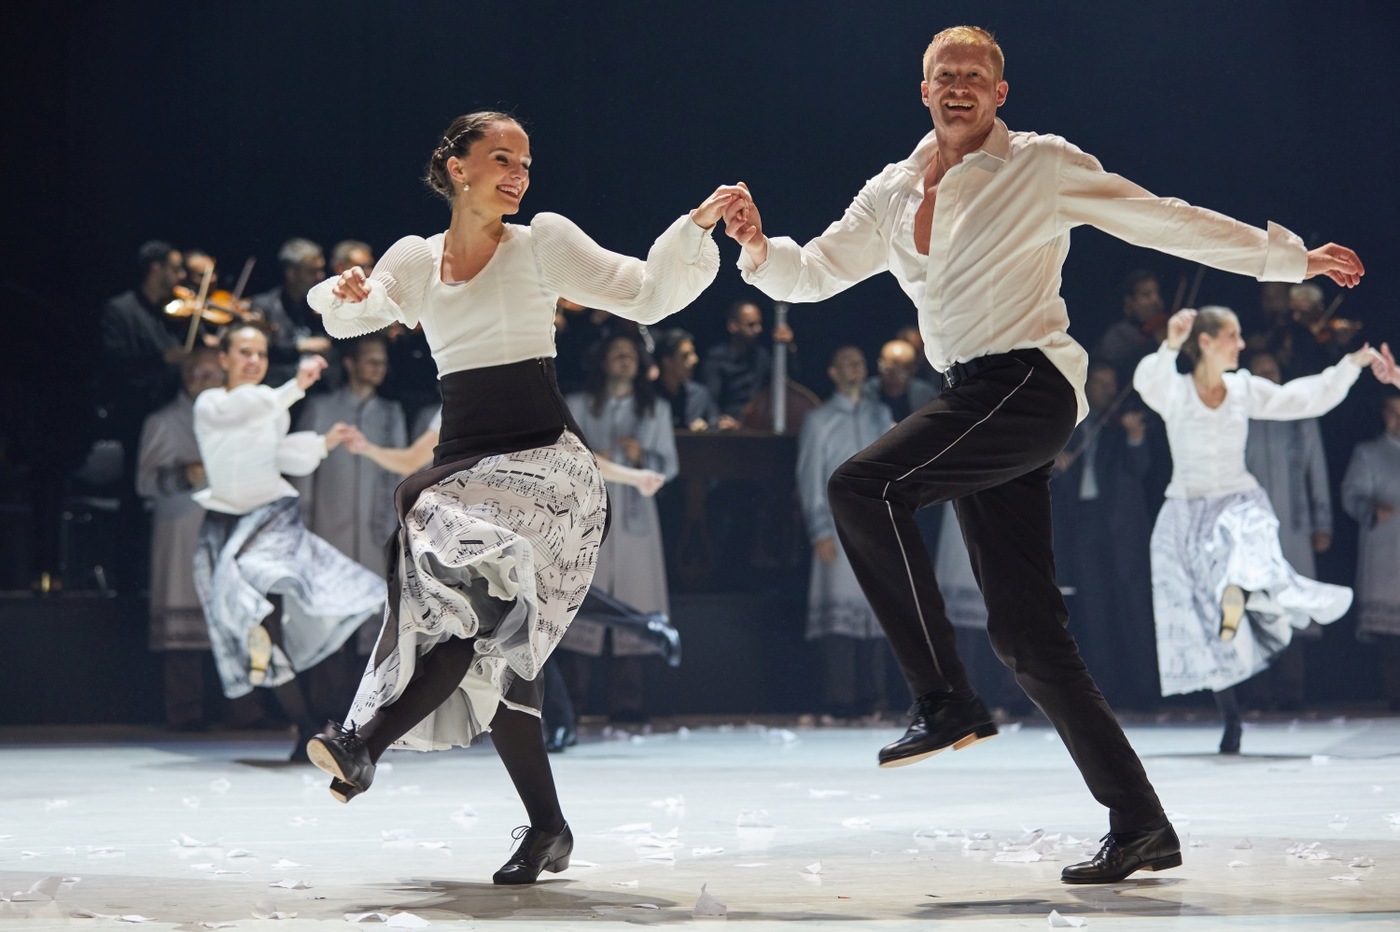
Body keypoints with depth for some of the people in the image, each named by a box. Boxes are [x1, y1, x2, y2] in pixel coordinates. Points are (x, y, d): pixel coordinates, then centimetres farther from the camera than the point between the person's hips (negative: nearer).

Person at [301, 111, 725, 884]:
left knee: (481, 596, -27)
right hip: (461, 463, 4)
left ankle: (365, 743, -24)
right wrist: (345, 295, -17)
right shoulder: (415, 258, 13)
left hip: (544, 458, -4)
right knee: (493, 642, -3)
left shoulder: (543, 242, 3)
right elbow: (350, 317, 6)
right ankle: (546, 827, 5)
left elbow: (647, 296, 0)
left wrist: (695, 229, -15)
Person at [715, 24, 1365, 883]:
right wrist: (759, 246, -4)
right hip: (974, 397, 7)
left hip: (1029, 385, -7)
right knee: (1027, 630, 2)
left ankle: (946, 702, -16)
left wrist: (1289, 258, 3)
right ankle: (1141, 827, 6)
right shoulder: (894, 193, 18)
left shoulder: (1042, 165, 1)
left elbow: (1166, 221, 4)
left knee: (864, 487, -24)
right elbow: (813, 274, 17)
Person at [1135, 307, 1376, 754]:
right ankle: (1231, 718, 7)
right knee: (1204, 626, -2)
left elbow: (1308, 398, 5)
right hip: (1187, 512, -2)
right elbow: (1147, 381, -30)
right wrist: (1169, 347, -48)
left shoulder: (1245, 390, 3)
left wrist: (1351, 365, -4)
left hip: (1238, 503, 2)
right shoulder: (1173, 390, -7)